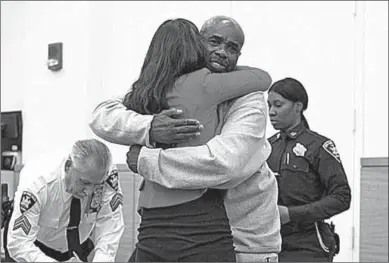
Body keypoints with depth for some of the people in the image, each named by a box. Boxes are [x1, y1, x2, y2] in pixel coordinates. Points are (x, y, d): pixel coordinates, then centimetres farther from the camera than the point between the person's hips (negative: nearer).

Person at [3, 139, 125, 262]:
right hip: (36, 245, -3)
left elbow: (109, 233, -20)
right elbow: (19, 244, -31)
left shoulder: (109, 179, -26)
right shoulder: (37, 184, -33)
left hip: (77, 247, 3)